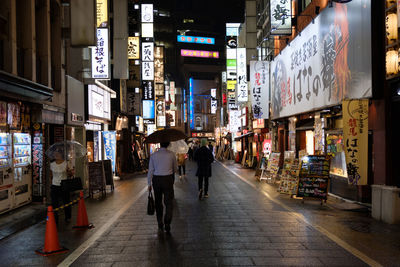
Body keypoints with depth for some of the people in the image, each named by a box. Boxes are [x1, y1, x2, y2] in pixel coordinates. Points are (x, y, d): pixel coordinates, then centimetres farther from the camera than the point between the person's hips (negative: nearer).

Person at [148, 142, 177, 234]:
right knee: (168, 202, 3)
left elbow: (150, 170, -1)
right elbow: (175, 169, 7)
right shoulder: (171, 154, -5)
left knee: (158, 202, 15)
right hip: (168, 179, -1)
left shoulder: (153, 155, -4)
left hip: (156, 180, 2)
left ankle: (160, 225, 23)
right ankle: (167, 225, -7)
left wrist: (149, 184, 6)